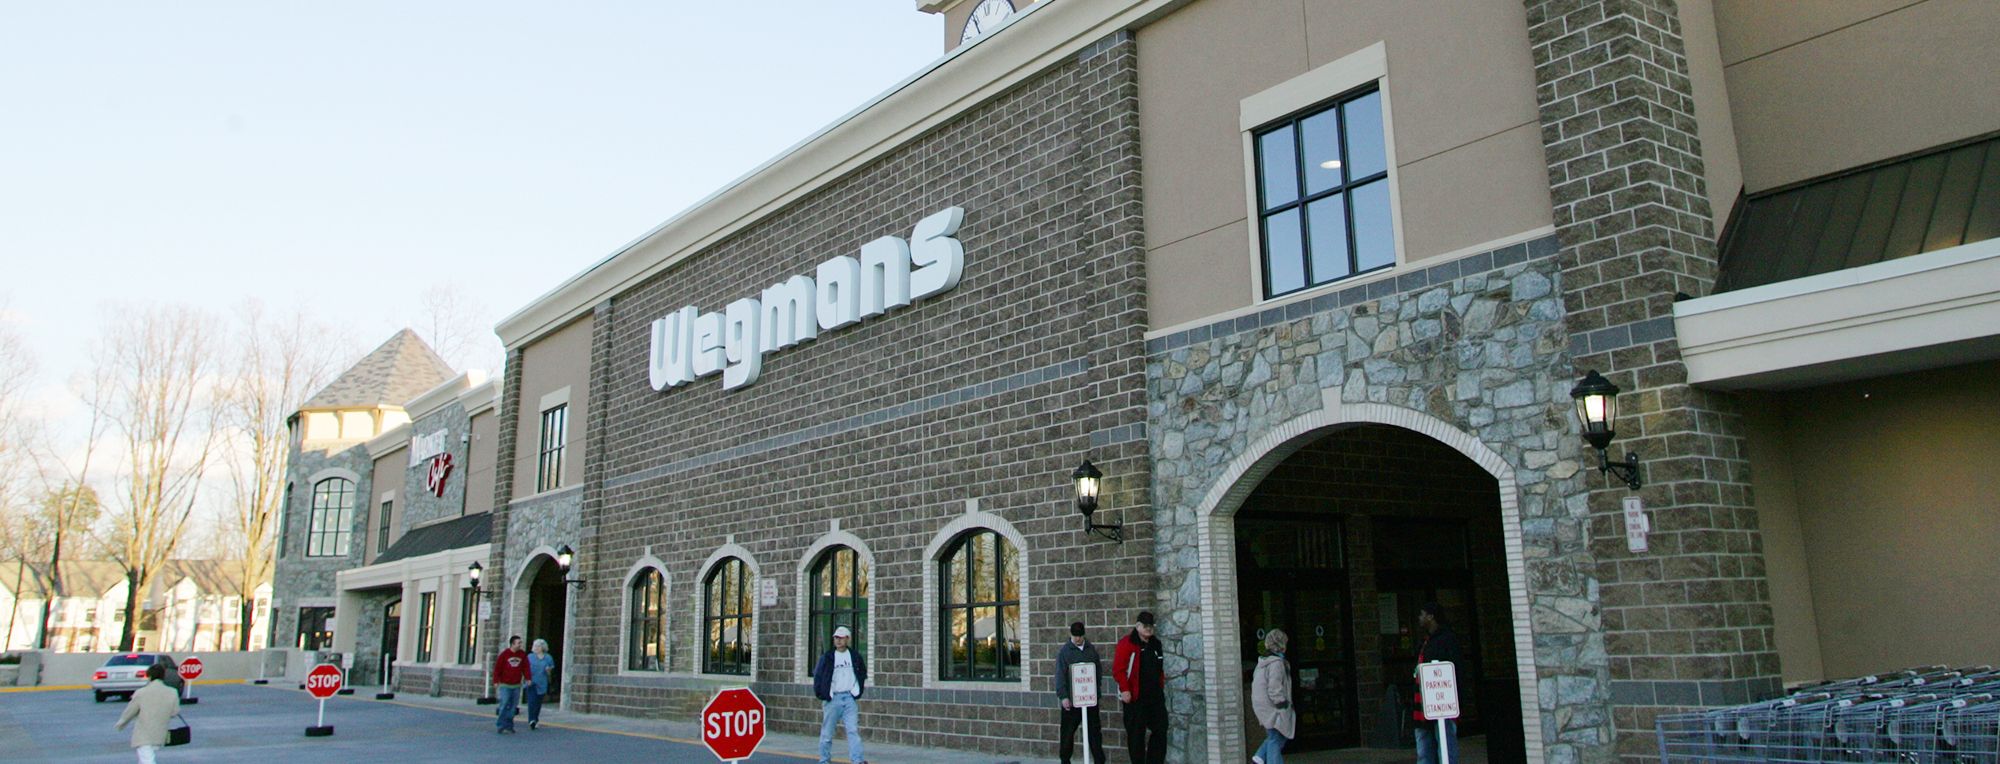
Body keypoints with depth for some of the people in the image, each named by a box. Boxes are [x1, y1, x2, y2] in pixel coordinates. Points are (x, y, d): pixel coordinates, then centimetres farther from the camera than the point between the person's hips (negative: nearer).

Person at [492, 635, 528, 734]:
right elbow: (497, 668, -5)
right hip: (505, 685, -4)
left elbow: (526, 667, 8)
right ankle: (501, 726, -1)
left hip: (516, 686, 4)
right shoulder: (504, 654, -7)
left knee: (513, 707, 5)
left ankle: (509, 726, 12)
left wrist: (527, 678, -3)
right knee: (504, 705, -8)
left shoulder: (523, 655, 4)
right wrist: (496, 681, -8)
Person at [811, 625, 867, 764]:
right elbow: (817, 674, 3)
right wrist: (820, 694, -3)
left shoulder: (855, 656, 7)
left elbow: (863, 673, 20)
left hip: (849, 698, 1)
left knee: (853, 730, -9)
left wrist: (858, 691, 12)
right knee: (827, 732, 6)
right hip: (832, 698, -1)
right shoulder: (827, 657, -1)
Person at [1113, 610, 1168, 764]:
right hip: (1135, 698, -6)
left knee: (1160, 730, 6)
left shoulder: (1156, 644, 14)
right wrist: (1124, 690, -18)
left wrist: (1161, 688, 16)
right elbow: (1118, 669, -14)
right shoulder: (1127, 643, -8)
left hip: (1155, 697, 7)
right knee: (1136, 734, 0)